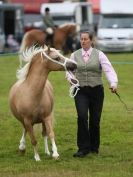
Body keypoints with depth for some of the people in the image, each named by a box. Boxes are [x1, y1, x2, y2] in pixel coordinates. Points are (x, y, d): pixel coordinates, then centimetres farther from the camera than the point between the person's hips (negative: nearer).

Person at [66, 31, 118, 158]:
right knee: (82, 117, -16)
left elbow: (109, 70, -11)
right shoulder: (74, 55, 6)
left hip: (96, 90, 0)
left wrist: (113, 83, -28)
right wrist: (71, 78, -13)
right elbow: (69, 71, 11)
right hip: (80, 91, 0)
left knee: (95, 119, 5)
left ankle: (94, 147, 23)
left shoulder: (99, 55, -1)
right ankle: (83, 148, -11)